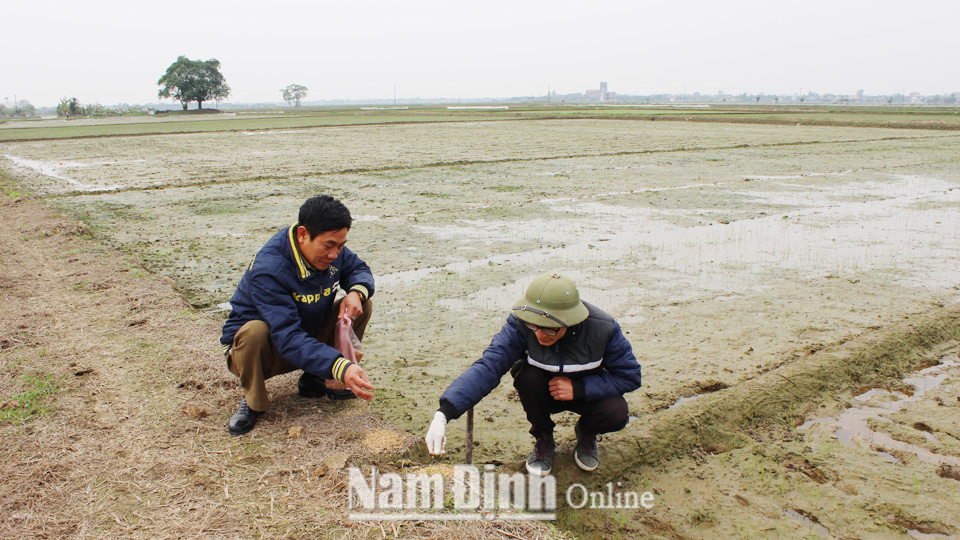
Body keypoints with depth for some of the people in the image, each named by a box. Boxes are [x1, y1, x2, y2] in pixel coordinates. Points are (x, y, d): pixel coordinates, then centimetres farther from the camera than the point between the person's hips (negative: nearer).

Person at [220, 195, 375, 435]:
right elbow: (288, 338, -42)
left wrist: (356, 292, -21)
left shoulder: (330, 250, -14)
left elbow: (359, 269, 5)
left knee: (362, 306, -11)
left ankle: (315, 381, 3)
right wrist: (340, 368, -55)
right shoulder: (267, 271, -34)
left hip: (310, 338, 6)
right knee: (255, 331, -40)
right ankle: (253, 401, -10)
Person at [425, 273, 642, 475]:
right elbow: (488, 366, -38)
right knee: (528, 376, -33)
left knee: (616, 414, -30)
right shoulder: (520, 323, -30)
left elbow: (630, 375, -16)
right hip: (542, 393, 0)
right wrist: (444, 414, -51)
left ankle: (586, 432, 8)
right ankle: (544, 438, -4)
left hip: (587, 391, 0)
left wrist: (579, 388, -30)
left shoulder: (603, 328, -27)